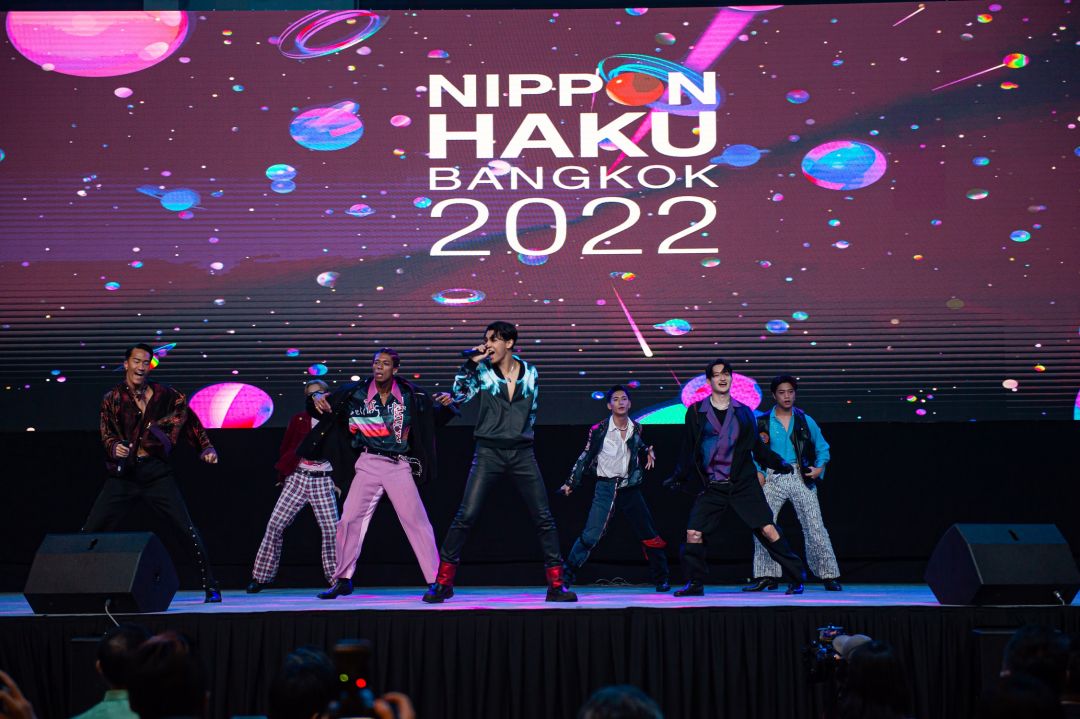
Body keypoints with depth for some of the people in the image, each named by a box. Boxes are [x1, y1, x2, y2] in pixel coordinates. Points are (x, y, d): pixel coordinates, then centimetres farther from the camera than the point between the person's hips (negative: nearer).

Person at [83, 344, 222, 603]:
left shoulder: (163, 394, 6)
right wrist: (115, 448, -21)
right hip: (123, 474, 1)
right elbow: (106, 435, 1)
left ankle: (210, 587, 1)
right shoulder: (112, 398, 6)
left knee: (188, 529, -7)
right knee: (90, 531, -7)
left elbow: (190, 420, 14)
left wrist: (206, 448, 5)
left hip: (156, 473, 0)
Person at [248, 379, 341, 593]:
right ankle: (261, 576, 5)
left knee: (331, 529, -9)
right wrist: (282, 475, 10)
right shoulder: (299, 420, 3)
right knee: (275, 525, -4)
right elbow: (285, 448, 10)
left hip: (323, 481, -1)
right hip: (297, 478, 1)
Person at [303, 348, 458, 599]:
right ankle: (342, 580, 16)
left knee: (417, 520, -5)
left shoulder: (410, 395, -1)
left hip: (400, 466, -1)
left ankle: (437, 581, -1)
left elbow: (438, 416, 6)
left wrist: (446, 404, -15)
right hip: (369, 465, 1)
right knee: (350, 519, 1)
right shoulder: (356, 392, 0)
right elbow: (325, 405, 9)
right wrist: (317, 397, -14)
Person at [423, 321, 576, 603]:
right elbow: (458, 395, -12)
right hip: (489, 453, -2)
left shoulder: (530, 373, 7)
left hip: (522, 454, 2)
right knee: (465, 516, -8)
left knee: (544, 517, 0)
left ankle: (556, 584, 8)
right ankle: (443, 582, 1)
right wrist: (471, 362, -15)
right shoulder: (482, 371, 1)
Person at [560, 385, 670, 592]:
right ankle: (566, 576, -4)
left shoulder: (637, 429, 6)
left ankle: (661, 579, 21)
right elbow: (585, 457, 2)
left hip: (630, 488, 3)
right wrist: (571, 483, 1)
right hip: (606, 488, -3)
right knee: (590, 535, -14)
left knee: (649, 535, 5)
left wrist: (648, 453, 1)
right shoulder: (599, 430, -5)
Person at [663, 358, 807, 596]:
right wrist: (678, 477, 6)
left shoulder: (743, 412, 9)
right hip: (711, 487, 0)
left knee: (768, 530, -8)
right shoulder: (696, 412, 5)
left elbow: (757, 446, 15)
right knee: (693, 533, -8)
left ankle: (796, 578, 4)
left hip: (743, 484, 0)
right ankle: (695, 584, 11)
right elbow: (687, 450, 11)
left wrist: (778, 463, 5)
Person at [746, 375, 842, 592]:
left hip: (801, 477, 0)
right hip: (773, 478, 1)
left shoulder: (806, 421, 9)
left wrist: (819, 467, -2)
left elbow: (822, 447, 15)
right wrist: (758, 472, -4)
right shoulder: (762, 422, 7)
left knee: (815, 527, -4)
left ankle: (829, 576, 3)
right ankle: (766, 576, 2)